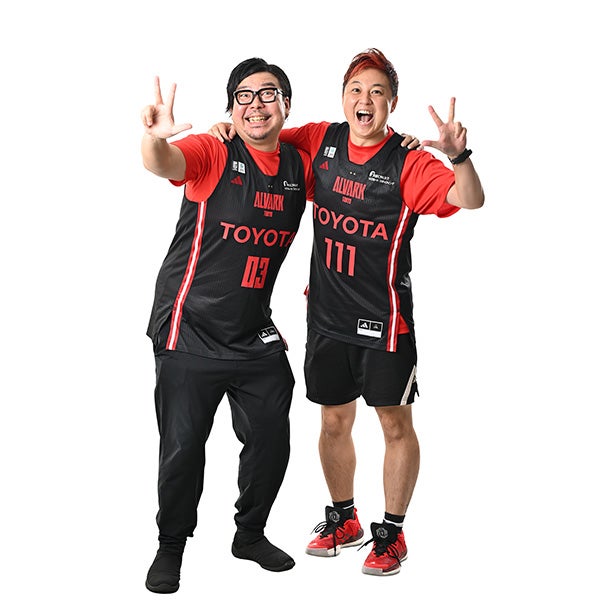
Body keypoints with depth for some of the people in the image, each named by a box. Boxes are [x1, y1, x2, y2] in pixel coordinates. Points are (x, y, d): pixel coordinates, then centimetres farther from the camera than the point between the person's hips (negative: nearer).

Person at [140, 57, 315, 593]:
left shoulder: (300, 166, 4)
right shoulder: (213, 155, -12)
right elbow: (162, 164, -33)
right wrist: (155, 138, -57)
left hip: (255, 338, 5)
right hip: (191, 334, -5)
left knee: (271, 442, 12)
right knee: (183, 448, 3)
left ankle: (251, 534, 36)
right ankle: (171, 547, 25)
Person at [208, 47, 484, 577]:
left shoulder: (408, 162, -12)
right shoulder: (322, 141, 1)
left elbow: (471, 201, -23)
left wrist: (459, 155, -42)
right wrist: (232, 130, -2)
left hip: (384, 316, -4)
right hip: (327, 313, 4)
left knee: (395, 424, 5)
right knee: (334, 421, 15)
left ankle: (391, 533, 22)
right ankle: (343, 519, 35)